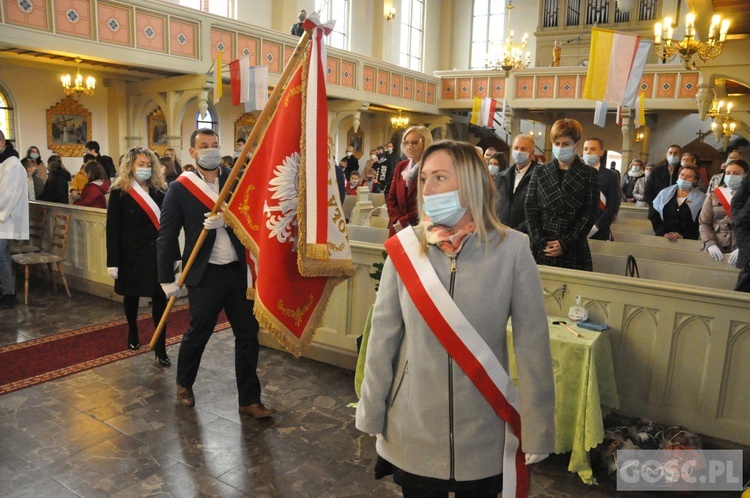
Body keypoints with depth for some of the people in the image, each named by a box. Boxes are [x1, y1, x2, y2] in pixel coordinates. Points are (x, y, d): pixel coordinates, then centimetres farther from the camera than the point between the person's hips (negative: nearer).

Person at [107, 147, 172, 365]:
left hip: (159, 253, 1)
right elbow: (112, 229, -5)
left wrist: (174, 254, 3)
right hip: (132, 254, -1)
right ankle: (133, 333, 41)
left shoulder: (160, 190, 4)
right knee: (131, 295, 16)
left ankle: (160, 347, 4)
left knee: (160, 298, -3)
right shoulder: (119, 192, -3)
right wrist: (113, 261, -9)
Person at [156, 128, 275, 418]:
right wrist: (167, 280, -4)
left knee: (248, 334, 6)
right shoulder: (180, 188, -5)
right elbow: (166, 236, -4)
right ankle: (184, 384, 41)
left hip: (238, 271, 3)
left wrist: (226, 218, -24)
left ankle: (249, 401, 19)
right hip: (205, 274, -3)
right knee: (197, 334, 13)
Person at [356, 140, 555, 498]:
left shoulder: (512, 249, -12)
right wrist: (372, 413, 1)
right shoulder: (405, 247, -8)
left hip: (483, 434, -1)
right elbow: (383, 337, -3)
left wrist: (536, 431, -6)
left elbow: (532, 345, -9)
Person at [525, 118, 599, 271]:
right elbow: (530, 209, 3)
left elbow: (590, 214, -2)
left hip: (574, 251, -1)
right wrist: (540, 242, -9)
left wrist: (564, 244, -11)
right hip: (540, 249, 1)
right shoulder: (540, 171, 9)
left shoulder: (589, 175, 4)